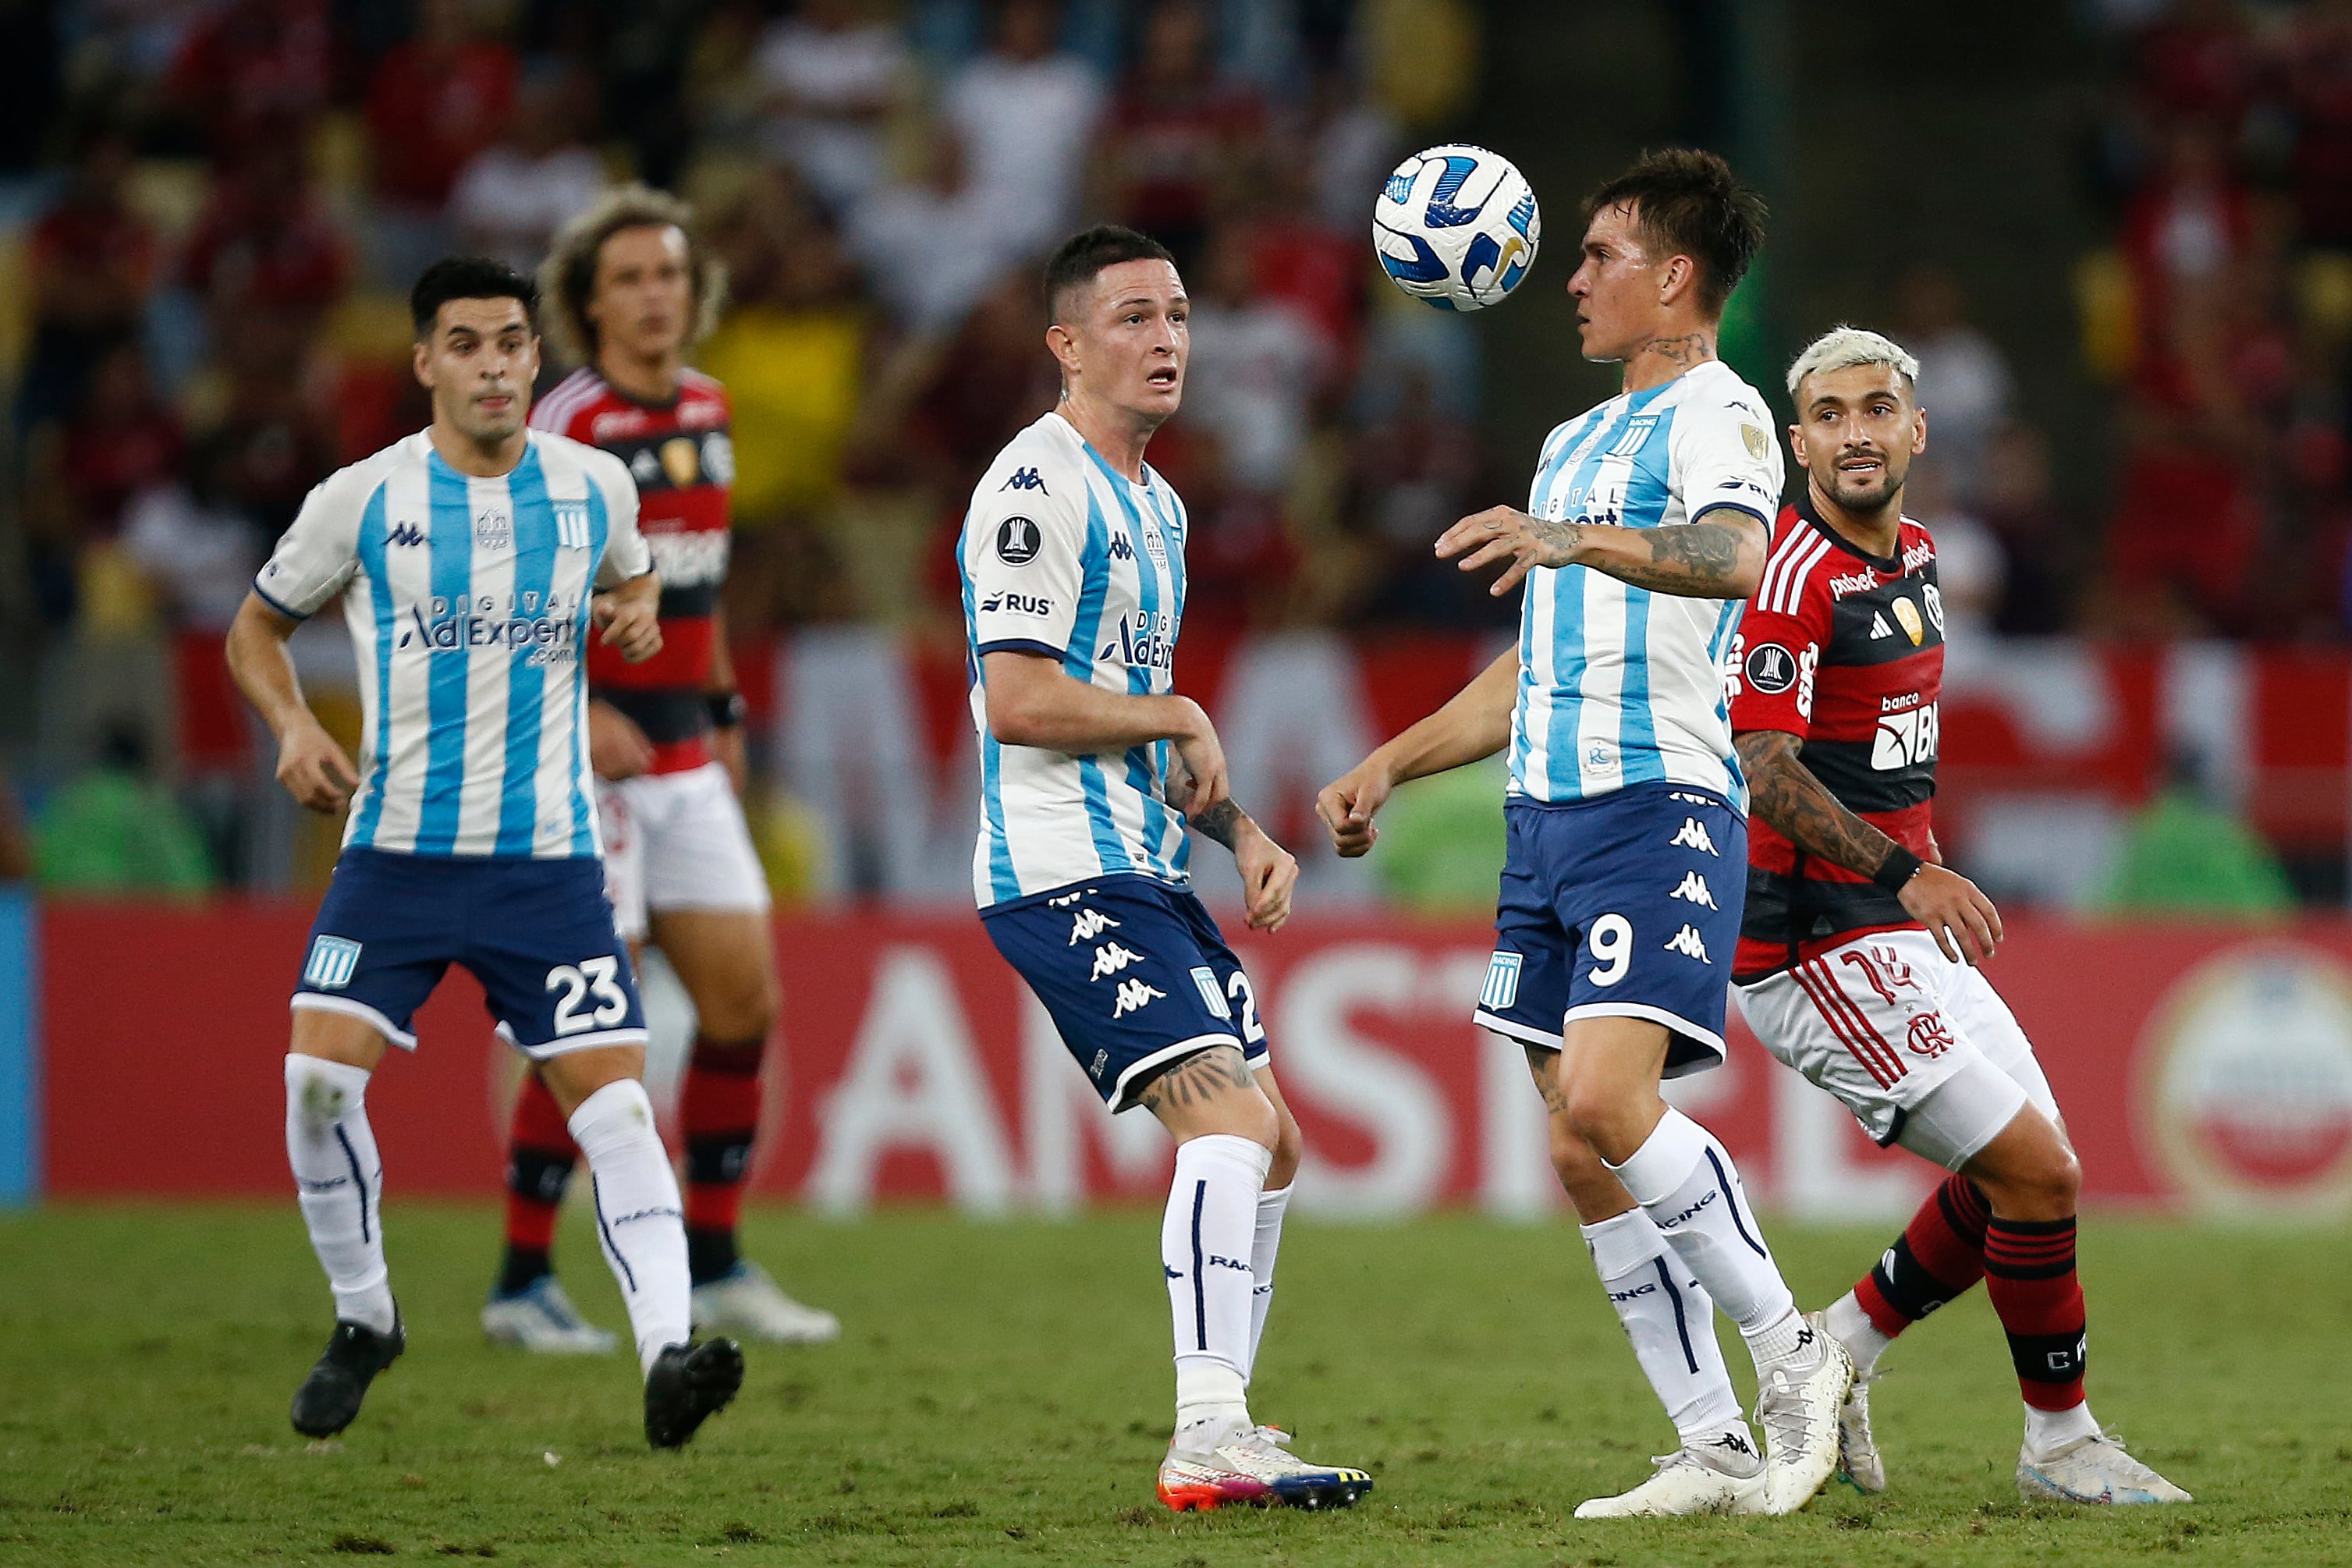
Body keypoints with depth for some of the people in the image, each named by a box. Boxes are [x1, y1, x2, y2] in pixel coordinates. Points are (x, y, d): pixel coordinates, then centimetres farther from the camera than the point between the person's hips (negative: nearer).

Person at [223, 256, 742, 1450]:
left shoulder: (597, 486, 4)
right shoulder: (362, 500, -1)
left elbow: (632, 576, 26)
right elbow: (257, 627, 12)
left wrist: (637, 612, 2)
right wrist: (292, 729, -7)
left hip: (548, 859, 1)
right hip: (396, 850, 0)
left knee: (613, 1101, -12)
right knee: (319, 1077, -13)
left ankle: (667, 1357, -18)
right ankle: (364, 1319, 9)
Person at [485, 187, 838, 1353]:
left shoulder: (707, 411, 10)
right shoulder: (564, 427, -13)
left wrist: (723, 709, 19)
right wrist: (574, 711, -26)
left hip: (681, 759, 7)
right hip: (580, 756, -7)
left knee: (744, 997, 4)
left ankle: (714, 1267, 15)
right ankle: (523, 1283, 4)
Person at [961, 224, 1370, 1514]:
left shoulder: (1156, 504, 20)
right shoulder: (1039, 485, -12)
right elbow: (1021, 700, -20)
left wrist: (1242, 834, 14)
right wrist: (1180, 718, -7)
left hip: (1146, 874, 10)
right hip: (1065, 872, -10)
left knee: (1265, 1144, 11)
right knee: (1231, 1114, -22)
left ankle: (1224, 1430, 19)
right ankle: (1208, 1438, -29)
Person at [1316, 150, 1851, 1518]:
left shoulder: (1716, 413, -4)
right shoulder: (1577, 441, 24)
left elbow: (1733, 558, -28)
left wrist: (1574, 540, -43)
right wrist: (1391, 766, 27)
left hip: (1663, 805, -9)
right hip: (1548, 816, 9)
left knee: (1606, 1101, -24)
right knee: (1582, 1150, 3)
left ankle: (1794, 1353, -9)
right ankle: (1718, 1448, 7)